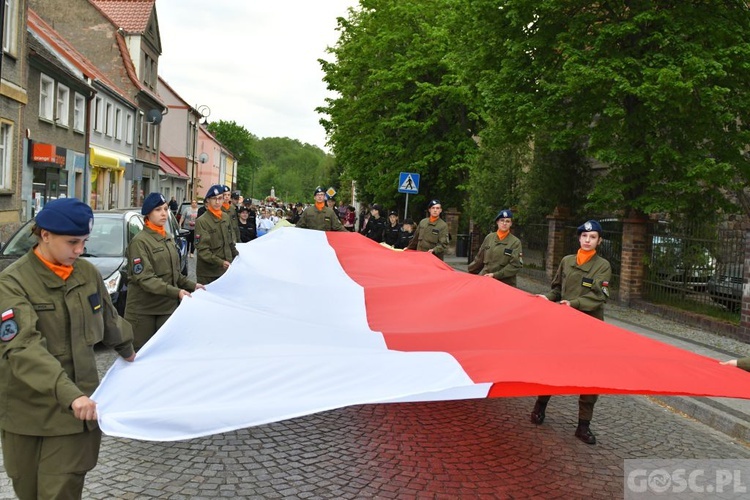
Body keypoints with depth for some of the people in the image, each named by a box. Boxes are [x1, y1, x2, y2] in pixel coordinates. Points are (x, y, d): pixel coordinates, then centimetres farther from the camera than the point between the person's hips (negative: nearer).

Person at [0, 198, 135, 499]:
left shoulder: (87, 272, 1)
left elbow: (108, 319, 19)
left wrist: (127, 351, 32)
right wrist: (69, 394, -38)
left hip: (74, 407, 2)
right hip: (27, 408, -2)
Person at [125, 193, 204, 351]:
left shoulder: (168, 239, 14)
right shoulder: (139, 241, -11)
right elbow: (144, 278, -19)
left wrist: (191, 285, 7)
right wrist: (175, 292, -26)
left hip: (168, 306, 7)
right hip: (143, 310, -6)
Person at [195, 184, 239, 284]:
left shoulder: (226, 217, 9)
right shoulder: (201, 221, -12)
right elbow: (202, 249, -17)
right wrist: (220, 262, -26)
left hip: (226, 269, 6)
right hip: (207, 272, -6)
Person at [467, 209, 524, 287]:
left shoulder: (515, 242, -4)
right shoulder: (489, 237, 7)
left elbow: (515, 265, -10)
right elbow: (479, 258, 17)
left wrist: (496, 275, -15)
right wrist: (471, 272, 19)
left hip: (505, 284, -3)